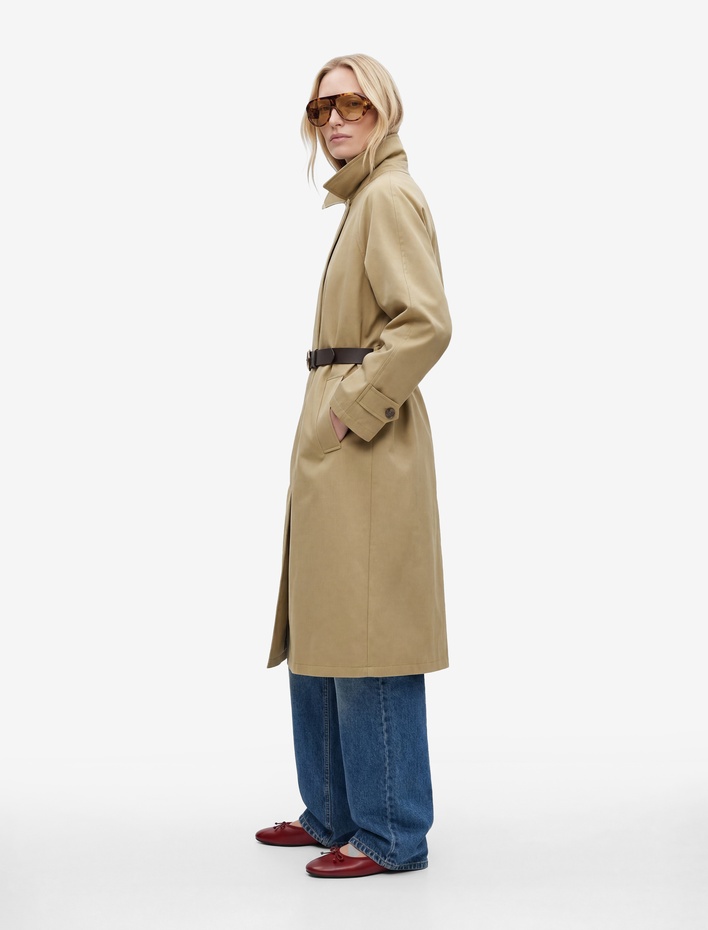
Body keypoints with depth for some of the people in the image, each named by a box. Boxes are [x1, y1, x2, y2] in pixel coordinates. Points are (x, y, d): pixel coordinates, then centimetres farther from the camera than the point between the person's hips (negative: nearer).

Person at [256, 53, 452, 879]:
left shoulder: (390, 196, -11)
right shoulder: (361, 198, 18)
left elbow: (427, 323, -23)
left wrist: (353, 409, -19)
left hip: (365, 452, -10)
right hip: (333, 450, 10)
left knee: (365, 643, -4)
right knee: (320, 635, 15)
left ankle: (390, 832, 9)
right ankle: (334, 813, 28)